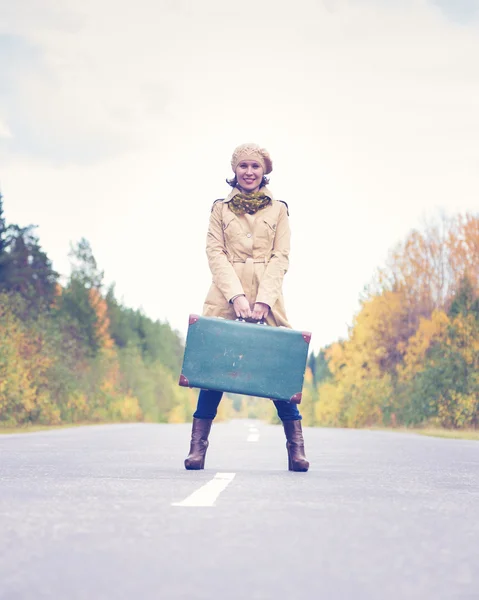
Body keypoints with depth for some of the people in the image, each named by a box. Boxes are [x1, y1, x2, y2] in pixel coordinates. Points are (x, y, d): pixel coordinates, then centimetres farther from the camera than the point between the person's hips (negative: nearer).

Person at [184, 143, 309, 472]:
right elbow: (215, 254, 2)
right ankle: (198, 446, -2)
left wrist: (263, 299, -11)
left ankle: (296, 448, 1)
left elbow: (280, 258, 4)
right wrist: (236, 296, -12)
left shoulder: (278, 210, 11)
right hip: (226, 297, 0)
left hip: (268, 298, 0)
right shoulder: (220, 209, 11)